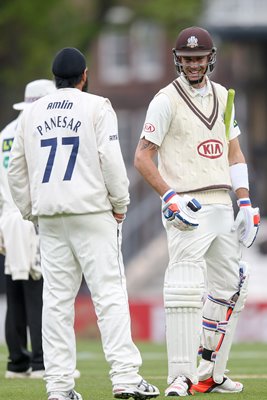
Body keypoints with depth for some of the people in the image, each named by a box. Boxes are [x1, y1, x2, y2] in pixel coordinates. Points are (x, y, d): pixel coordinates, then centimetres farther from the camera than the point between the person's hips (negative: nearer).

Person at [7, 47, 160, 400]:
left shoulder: (32, 113, 13)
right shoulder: (96, 107, -1)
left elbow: (16, 169, 13)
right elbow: (111, 159, -10)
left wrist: (30, 211, 19)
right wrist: (120, 205, -1)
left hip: (48, 216, 4)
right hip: (92, 212, -4)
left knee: (56, 299, 5)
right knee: (109, 292, -5)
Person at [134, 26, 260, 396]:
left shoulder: (222, 97, 14)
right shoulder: (167, 100, -4)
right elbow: (142, 157, -7)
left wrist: (245, 204, 11)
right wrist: (170, 197, -18)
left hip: (222, 205, 7)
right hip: (186, 208, -7)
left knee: (229, 289, 10)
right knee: (185, 288, -17)